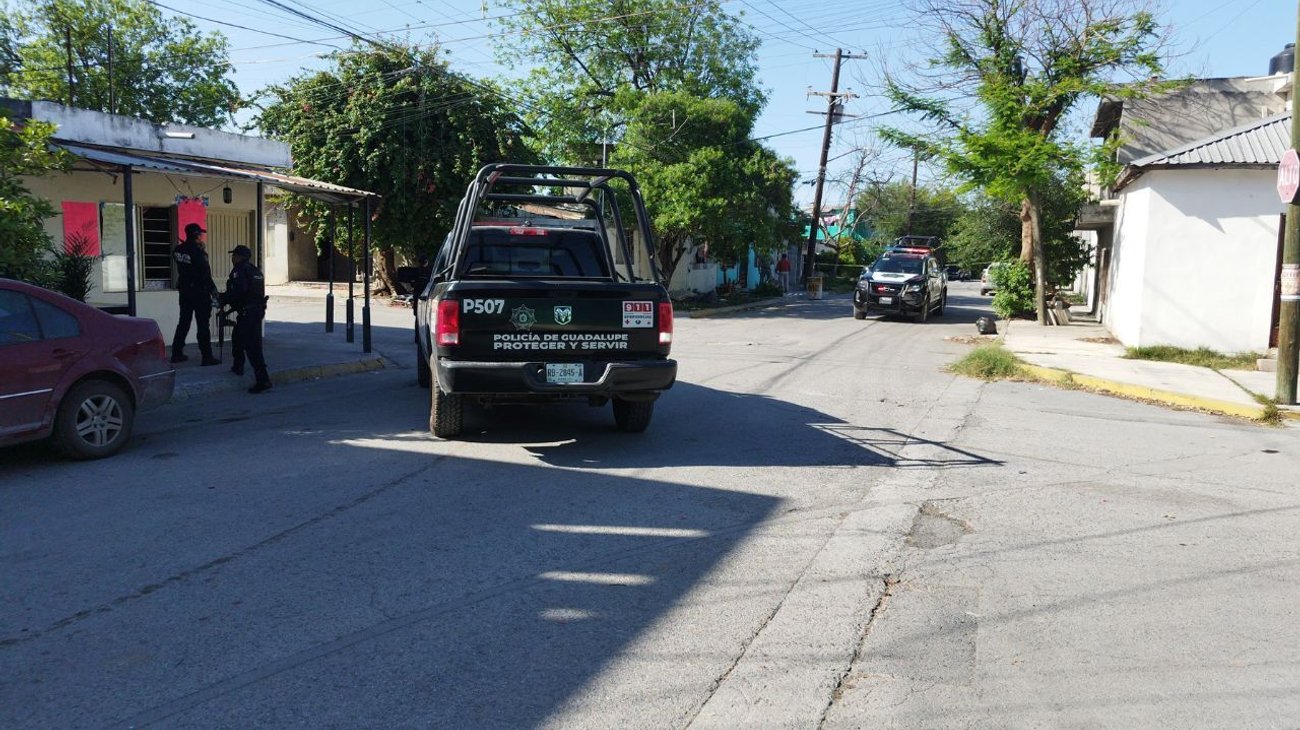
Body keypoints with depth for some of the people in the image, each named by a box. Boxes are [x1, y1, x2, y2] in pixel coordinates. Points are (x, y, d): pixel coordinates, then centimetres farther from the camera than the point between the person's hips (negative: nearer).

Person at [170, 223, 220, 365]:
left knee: (184, 322, 16)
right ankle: (207, 357, -2)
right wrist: (213, 289, -8)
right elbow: (205, 273, -18)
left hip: (184, 290, 7)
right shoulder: (197, 251, -18)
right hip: (199, 292, -7)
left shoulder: (178, 250, 3)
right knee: (203, 325, -3)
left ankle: (177, 353, 21)